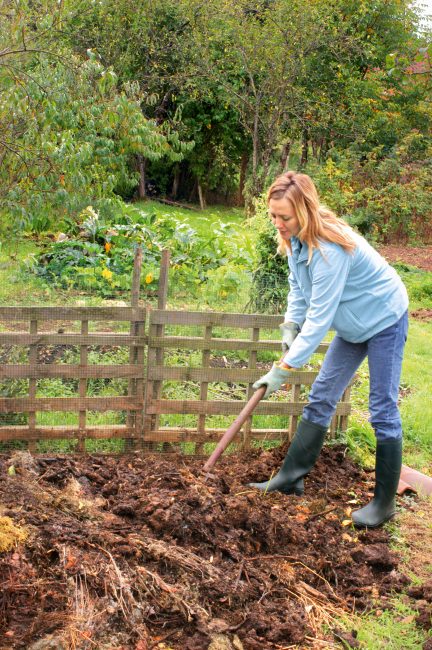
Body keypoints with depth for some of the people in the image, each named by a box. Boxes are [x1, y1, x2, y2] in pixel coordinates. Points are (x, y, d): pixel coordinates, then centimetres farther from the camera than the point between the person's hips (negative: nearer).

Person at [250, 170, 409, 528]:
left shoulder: (329, 248, -35)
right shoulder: (295, 237, -9)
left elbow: (319, 317, -35)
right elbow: (298, 286, 6)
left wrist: (284, 368, -33)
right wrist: (290, 327, -8)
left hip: (384, 319, -9)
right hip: (353, 324, 9)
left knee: (383, 410, -3)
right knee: (321, 398, 9)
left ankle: (385, 502, 8)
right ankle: (291, 477, 17)